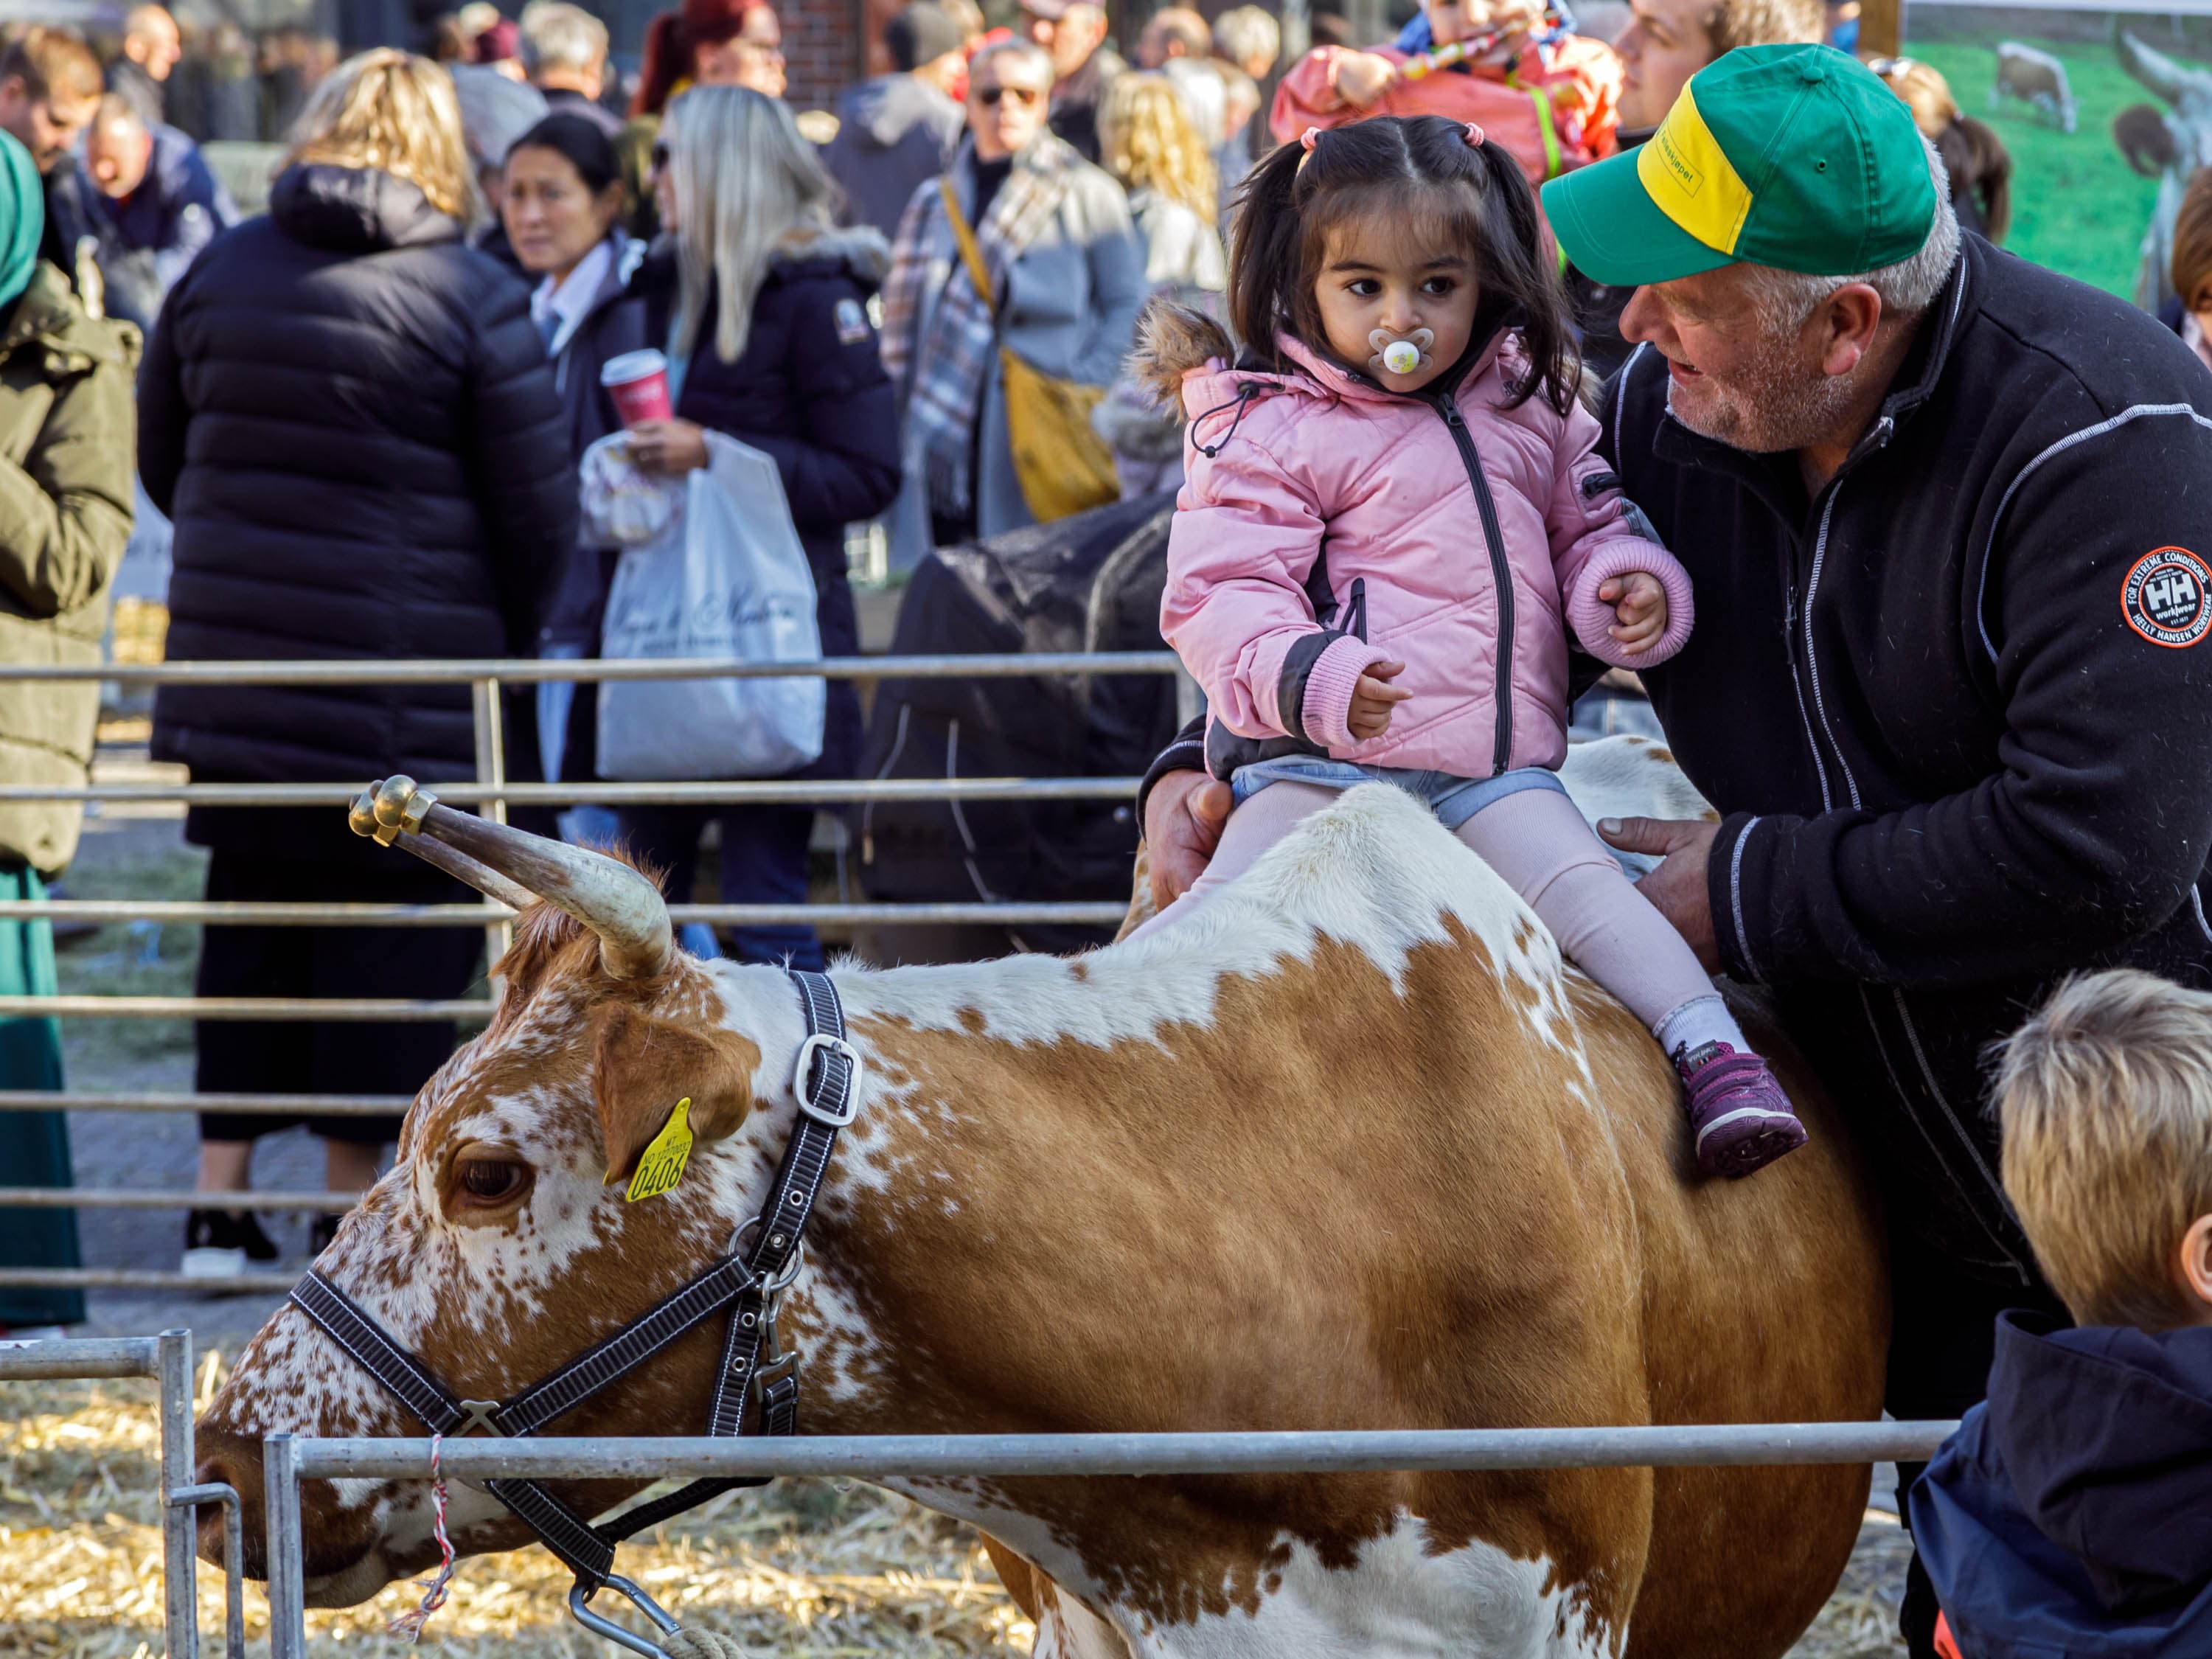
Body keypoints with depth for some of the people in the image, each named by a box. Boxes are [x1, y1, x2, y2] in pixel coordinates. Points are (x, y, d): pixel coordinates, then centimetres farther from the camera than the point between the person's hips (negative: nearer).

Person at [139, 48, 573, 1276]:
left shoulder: (218, 270, 4)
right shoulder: (472, 298, -9)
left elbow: (160, 460, 15)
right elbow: (539, 507, -6)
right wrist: (511, 636, 11)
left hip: (231, 661, 4)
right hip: (409, 672, -4)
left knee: (247, 930, 14)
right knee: (388, 944, 5)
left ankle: (220, 1207, 15)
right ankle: (357, 1212, 9)